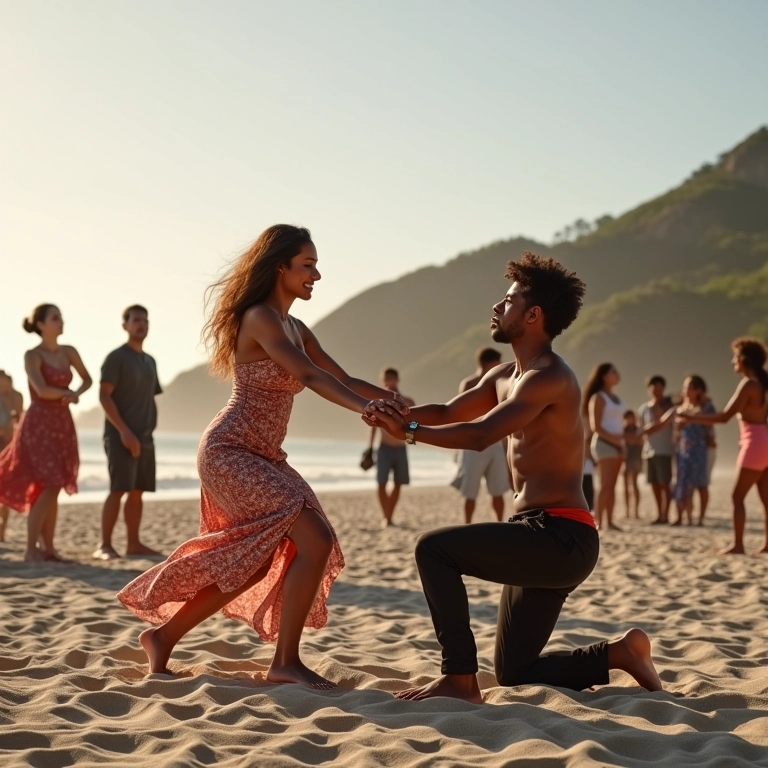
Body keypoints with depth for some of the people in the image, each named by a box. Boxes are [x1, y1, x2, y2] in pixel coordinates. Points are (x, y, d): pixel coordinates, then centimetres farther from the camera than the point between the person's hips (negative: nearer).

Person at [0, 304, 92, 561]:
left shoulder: (69, 352, 9)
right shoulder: (32, 355, -8)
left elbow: (87, 379, 22)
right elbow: (42, 390, -20)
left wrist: (76, 394, 1)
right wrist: (68, 393, -4)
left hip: (62, 426, 6)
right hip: (39, 424, -6)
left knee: (53, 488, 6)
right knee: (49, 487, -12)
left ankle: (47, 547, 12)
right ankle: (31, 549, -6)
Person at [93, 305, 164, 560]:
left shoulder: (150, 361, 17)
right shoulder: (116, 357, -5)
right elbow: (104, 395, -12)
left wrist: (149, 431, 10)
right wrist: (123, 431, -19)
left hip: (144, 437, 7)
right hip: (121, 436, -7)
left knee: (137, 491, 6)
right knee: (118, 489, -13)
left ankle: (133, 543, 10)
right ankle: (104, 545, -12)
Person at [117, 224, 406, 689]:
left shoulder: (296, 329, 15)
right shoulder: (259, 318, -14)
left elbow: (342, 378, 11)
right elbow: (309, 375, -28)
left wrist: (390, 400, -7)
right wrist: (364, 406, -40)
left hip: (261, 457, 10)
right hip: (230, 452, -10)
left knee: (252, 564, 14)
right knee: (315, 540, -17)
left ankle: (163, 636, 27)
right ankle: (286, 663, -7)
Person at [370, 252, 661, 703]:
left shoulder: (548, 377, -14)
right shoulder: (506, 376, 16)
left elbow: (479, 435, -24)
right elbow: (449, 413, 17)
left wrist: (408, 431, -19)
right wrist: (396, 411, -1)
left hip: (561, 537, -10)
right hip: (546, 544, 10)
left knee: (435, 549, -17)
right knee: (515, 675, 13)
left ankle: (460, 681, -12)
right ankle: (619, 654, 19)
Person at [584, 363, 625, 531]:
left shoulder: (617, 398, 18)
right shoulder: (598, 398, -5)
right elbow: (595, 426, -12)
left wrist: (622, 439, 8)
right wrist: (612, 438, -21)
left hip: (617, 444, 8)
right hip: (603, 443, -8)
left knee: (612, 485, 4)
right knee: (605, 484, -15)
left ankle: (609, 521, 3)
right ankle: (597, 521, -18)